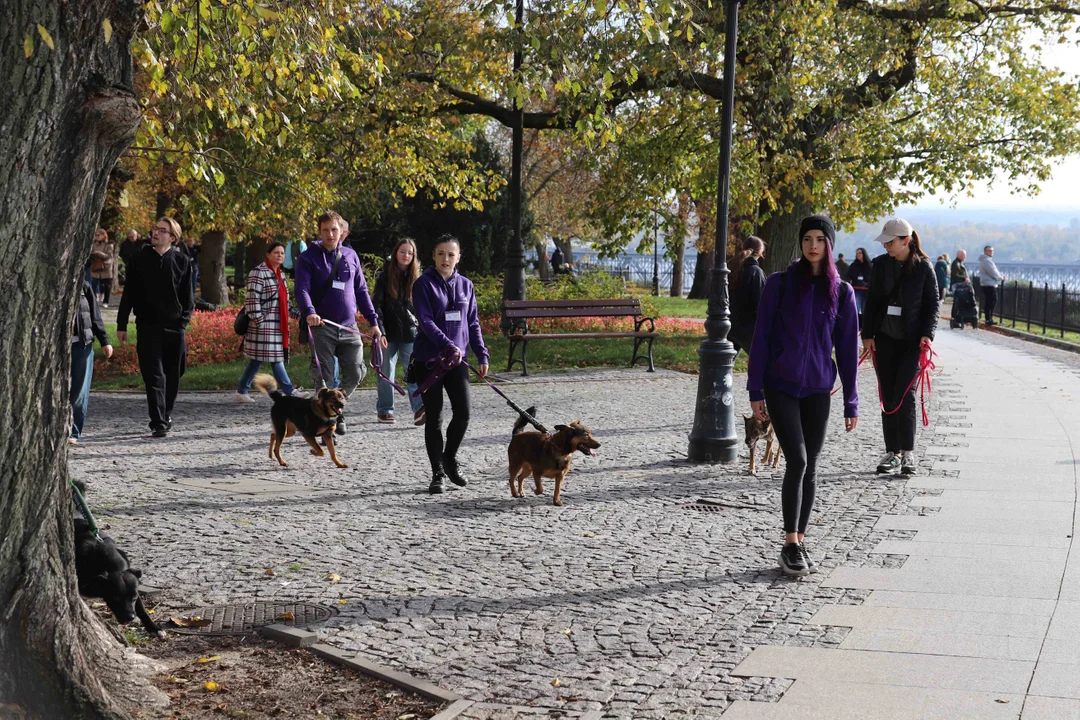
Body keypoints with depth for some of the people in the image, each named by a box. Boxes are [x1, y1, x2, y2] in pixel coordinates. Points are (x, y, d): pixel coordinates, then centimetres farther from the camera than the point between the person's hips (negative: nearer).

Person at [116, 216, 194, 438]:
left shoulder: (182, 261, 3)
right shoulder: (140, 259, 4)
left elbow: (188, 297, 7)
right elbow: (129, 293, 9)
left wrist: (183, 322, -3)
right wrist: (122, 324, 7)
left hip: (174, 327, 1)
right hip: (148, 326, -1)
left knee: (173, 375, 10)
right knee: (154, 375, -7)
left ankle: (166, 415, 28)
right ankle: (158, 423, -9)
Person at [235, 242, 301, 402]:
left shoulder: (280, 274, 18)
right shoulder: (258, 272, -10)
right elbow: (253, 298, -16)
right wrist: (258, 320, -20)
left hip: (278, 325, 9)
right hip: (264, 325, -9)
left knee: (257, 360, 11)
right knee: (275, 359, -7)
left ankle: (242, 392, 17)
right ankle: (290, 391, -8)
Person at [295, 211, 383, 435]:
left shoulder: (351, 256, 13)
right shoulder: (308, 258, 1)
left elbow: (361, 291, 17)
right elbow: (302, 289, -11)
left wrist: (373, 321, 10)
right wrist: (309, 312, -31)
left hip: (349, 327, 4)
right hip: (322, 327, -4)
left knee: (355, 374, 1)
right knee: (324, 378, -4)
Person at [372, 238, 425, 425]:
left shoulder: (417, 278, 8)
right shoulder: (385, 276, 1)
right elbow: (376, 305, -4)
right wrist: (379, 330, -14)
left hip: (410, 333, 1)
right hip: (389, 332, -1)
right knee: (386, 372, 6)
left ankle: (419, 408, -21)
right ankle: (385, 410, 16)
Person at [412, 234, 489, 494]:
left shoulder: (465, 285, 9)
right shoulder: (424, 284, -5)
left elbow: (473, 323, 14)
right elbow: (426, 321, -14)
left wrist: (482, 355, 6)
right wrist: (448, 345, -25)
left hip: (457, 360, 3)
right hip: (429, 360, -3)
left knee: (463, 412, -7)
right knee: (434, 418, 2)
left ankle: (450, 458, 18)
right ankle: (438, 473, 13)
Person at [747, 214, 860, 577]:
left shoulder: (841, 292, 4)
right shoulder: (780, 284, -1)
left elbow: (848, 348, 6)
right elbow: (761, 338, 0)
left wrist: (851, 403, 5)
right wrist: (755, 391, -3)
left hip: (818, 390, 2)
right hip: (780, 387, -2)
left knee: (809, 468, 6)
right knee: (797, 460, -14)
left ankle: (799, 542, 18)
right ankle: (791, 544, -7)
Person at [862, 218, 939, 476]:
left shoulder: (923, 267, -4)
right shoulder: (880, 264, 6)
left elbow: (933, 303, -1)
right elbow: (872, 301, 10)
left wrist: (927, 334, -12)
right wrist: (867, 334, 4)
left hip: (912, 341, -4)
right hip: (885, 339, 4)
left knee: (904, 395, -12)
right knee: (888, 397, 5)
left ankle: (908, 453, -6)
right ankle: (892, 452, 12)